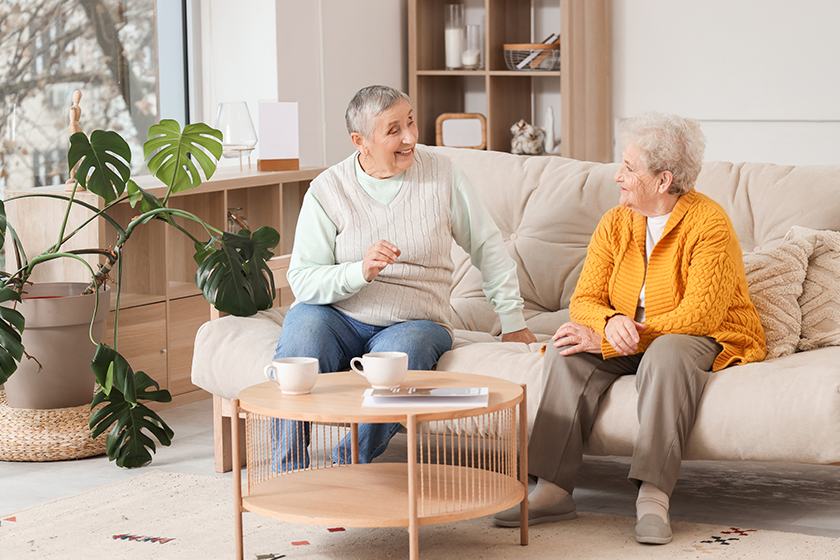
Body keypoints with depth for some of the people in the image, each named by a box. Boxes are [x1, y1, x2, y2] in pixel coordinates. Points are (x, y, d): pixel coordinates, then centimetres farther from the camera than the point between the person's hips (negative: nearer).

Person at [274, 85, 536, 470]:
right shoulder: (327, 190, -3)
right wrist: (360, 272, -27)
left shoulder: (442, 175, 1)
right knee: (303, 325, -33)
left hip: (415, 323, 0)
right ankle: (288, 477, -26)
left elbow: (487, 246, 9)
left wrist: (512, 321, 6)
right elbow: (302, 279, -9)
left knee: (398, 353, -36)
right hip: (340, 318, 0)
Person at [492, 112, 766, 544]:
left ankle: (652, 496, -42)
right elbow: (584, 300, 1)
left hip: (705, 341, -5)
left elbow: (699, 316, -24)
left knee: (667, 353, -38)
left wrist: (605, 342, -28)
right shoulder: (615, 223, 2)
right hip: (627, 341, 5)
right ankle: (553, 488, -29)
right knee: (568, 351, -22)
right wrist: (612, 322, -27)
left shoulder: (709, 224, -17)